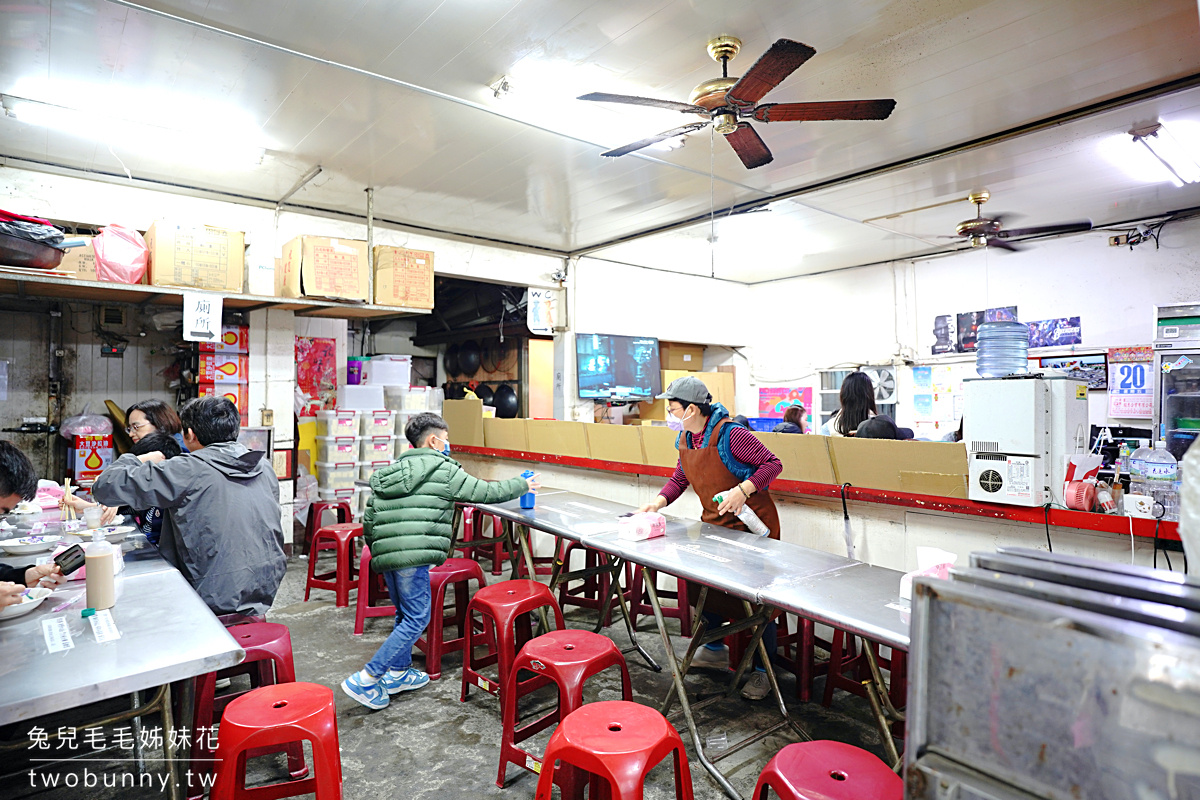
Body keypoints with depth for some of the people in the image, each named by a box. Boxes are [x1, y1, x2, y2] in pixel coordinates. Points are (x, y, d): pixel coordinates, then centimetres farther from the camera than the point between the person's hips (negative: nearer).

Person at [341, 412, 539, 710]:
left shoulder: (389, 472, 19)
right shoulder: (443, 470, 0)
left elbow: (368, 518, 18)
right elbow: (487, 492, 3)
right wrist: (522, 484, 16)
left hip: (384, 553, 8)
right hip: (412, 555, -8)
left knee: (404, 614, 22)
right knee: (416, 619, 1)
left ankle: (398, 673, 32)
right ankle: (366, 679, 2)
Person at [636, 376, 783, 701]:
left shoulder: (730, 435, -24)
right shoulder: (685, 440, 1)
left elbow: (773, 464, -21)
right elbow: (680, 479, 11)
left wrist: (742, 490, -32)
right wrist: (658, 501, -5)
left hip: (752, 524, -8)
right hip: (714, 524, 8)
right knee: (701, 584, 13)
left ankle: (761, 670, 19)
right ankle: (715, 650, 36)